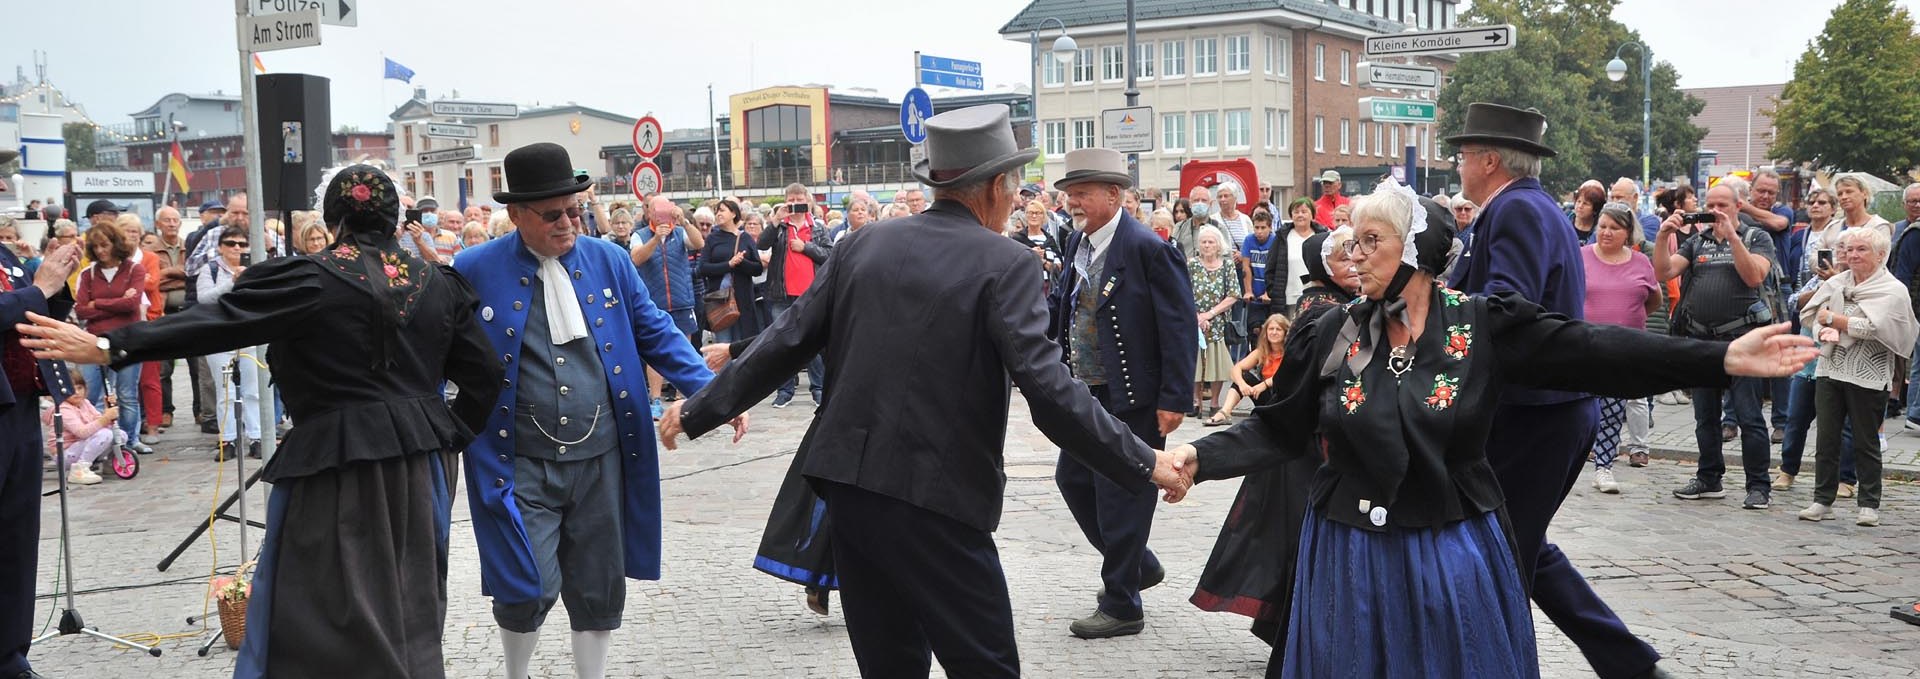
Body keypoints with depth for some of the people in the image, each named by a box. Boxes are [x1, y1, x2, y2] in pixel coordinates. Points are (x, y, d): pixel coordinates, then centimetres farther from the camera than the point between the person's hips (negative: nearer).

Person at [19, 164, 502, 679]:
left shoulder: (313, 279, -9)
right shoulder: (438, 283, 5)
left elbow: (218, 320, -14)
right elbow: (483, 374, 5)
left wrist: (107, 347, -13)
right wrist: (449, 437, 14)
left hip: (337, 462, -5)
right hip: (421, 462, 5)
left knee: (317, 607, 6)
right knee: (410, 601, 18)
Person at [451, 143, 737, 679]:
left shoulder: (609, 260, 4)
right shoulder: (475, 271, -4)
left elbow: (656, 334, 7)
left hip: (601, 458, 3)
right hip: (520, 464, -3)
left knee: (599, 591, 11)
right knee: (530, 589, -7)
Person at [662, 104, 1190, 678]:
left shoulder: (865, 245, 7)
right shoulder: (1004, 264, -9)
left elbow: (785, 343, 8)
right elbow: (1048, 388, -17)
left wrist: (698, 411, 18)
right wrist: (1143, 464, -9)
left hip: (850, 486, 6)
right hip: (936, 501, -6)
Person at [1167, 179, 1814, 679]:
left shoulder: (1481, 325, -6)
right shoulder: (1331, 335, -1)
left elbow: (1591, 350, -13)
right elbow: (1279, 428, 2)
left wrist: (1725, 358, -21)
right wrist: (1200, 456, -13)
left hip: (1454, 554, -1)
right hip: (1352, 556, 1)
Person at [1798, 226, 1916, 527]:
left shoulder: (1893, 290, -4)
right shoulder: (1836, 283, 11)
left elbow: (1870, 326, -16)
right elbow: (1811, 318, 7)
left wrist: (1831, 317, -6)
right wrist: (1825, 331, -15)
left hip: (1867, 377, -4)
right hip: (1829, 370, 4)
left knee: (1866, 443, 4)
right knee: (1825, 439, 4)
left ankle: (1869, 504, 13)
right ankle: (1822, 500, 11)